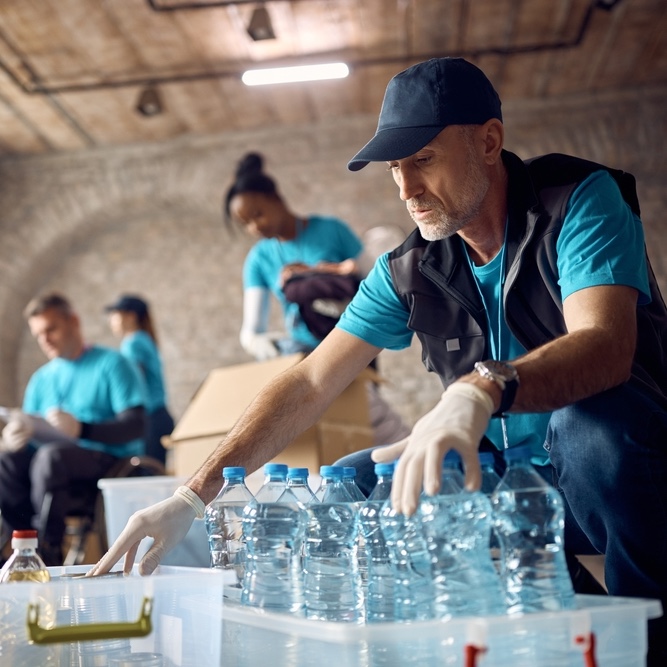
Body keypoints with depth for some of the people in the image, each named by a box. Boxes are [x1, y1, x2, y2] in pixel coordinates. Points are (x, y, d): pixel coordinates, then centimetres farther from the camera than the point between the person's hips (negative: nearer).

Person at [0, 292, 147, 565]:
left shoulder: (112, 364, -1)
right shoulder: (42, 378, 17)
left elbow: (135, 425, -12)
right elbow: (29, 428, 13)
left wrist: (82, 429, -28)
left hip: (110, 459, -5)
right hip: (62, 459, 5)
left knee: (51, 455, -34)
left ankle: (49, 554, -26)